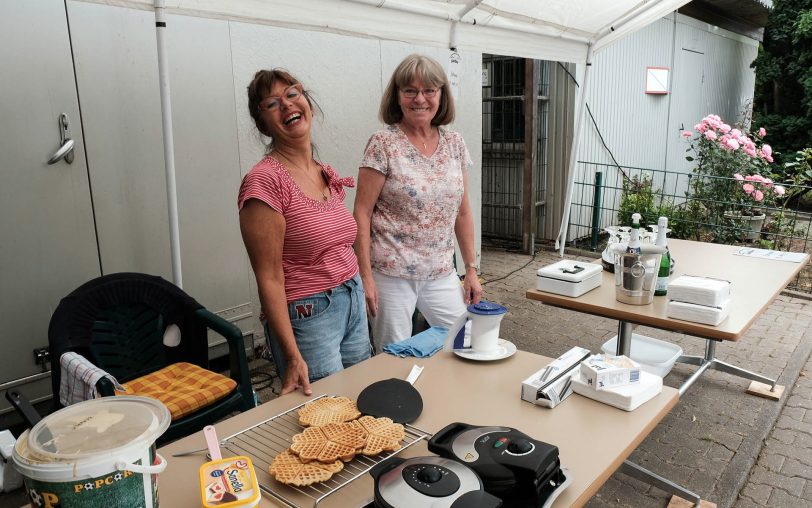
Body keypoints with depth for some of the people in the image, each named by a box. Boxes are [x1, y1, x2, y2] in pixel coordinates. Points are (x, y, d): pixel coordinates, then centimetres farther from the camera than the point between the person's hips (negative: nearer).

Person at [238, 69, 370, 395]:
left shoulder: (328, 175, 7)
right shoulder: (263, 181, -16)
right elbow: (269, 278, -18)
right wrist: (293, 357, -20)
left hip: (353, 301, 7)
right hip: (307, 315, -7)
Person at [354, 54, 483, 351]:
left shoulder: (455, 144, 5)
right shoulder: (383, 144, -8)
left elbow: (462, 212, 10)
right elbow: (362, 214, -9)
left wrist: (471, 269, 10)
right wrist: (365, 276, -13)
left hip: (442, 273, 5)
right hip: (392, 274, -4)